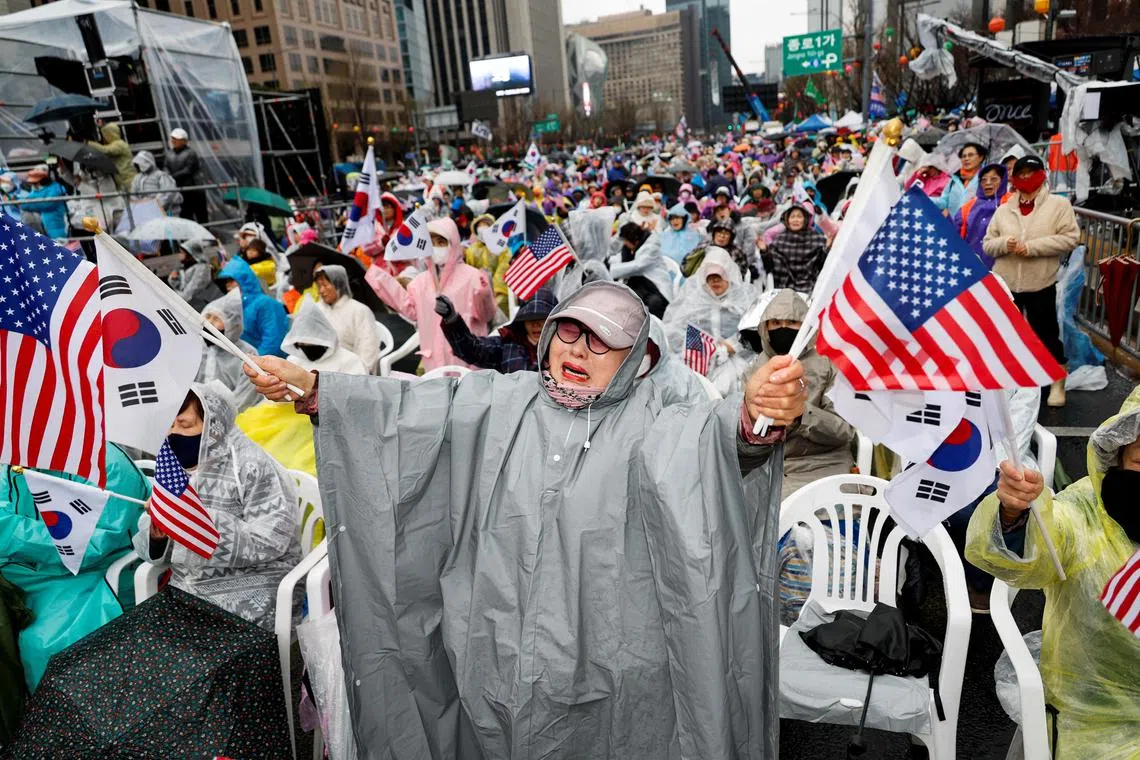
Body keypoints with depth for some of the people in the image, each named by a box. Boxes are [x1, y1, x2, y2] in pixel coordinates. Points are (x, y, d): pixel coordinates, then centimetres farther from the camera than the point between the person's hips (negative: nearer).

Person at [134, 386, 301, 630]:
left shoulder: (253, 468, -12)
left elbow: (269, 542, -21)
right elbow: (145, 544, 9)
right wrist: (157, 537, -14)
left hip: (250, 589, -6)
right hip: (186, 589, 6)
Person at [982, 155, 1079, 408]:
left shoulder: (1059, 204, -1)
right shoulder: (1003, 209, 9)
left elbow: (1070, 238, -9)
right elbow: (987, 244, 7)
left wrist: (1032, 246, -18)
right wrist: (1004, 244, -14)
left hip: (1040, 284, -3)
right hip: (1004, 283, 3)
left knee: (1046, 333, 4)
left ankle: (1057, 383, 19)